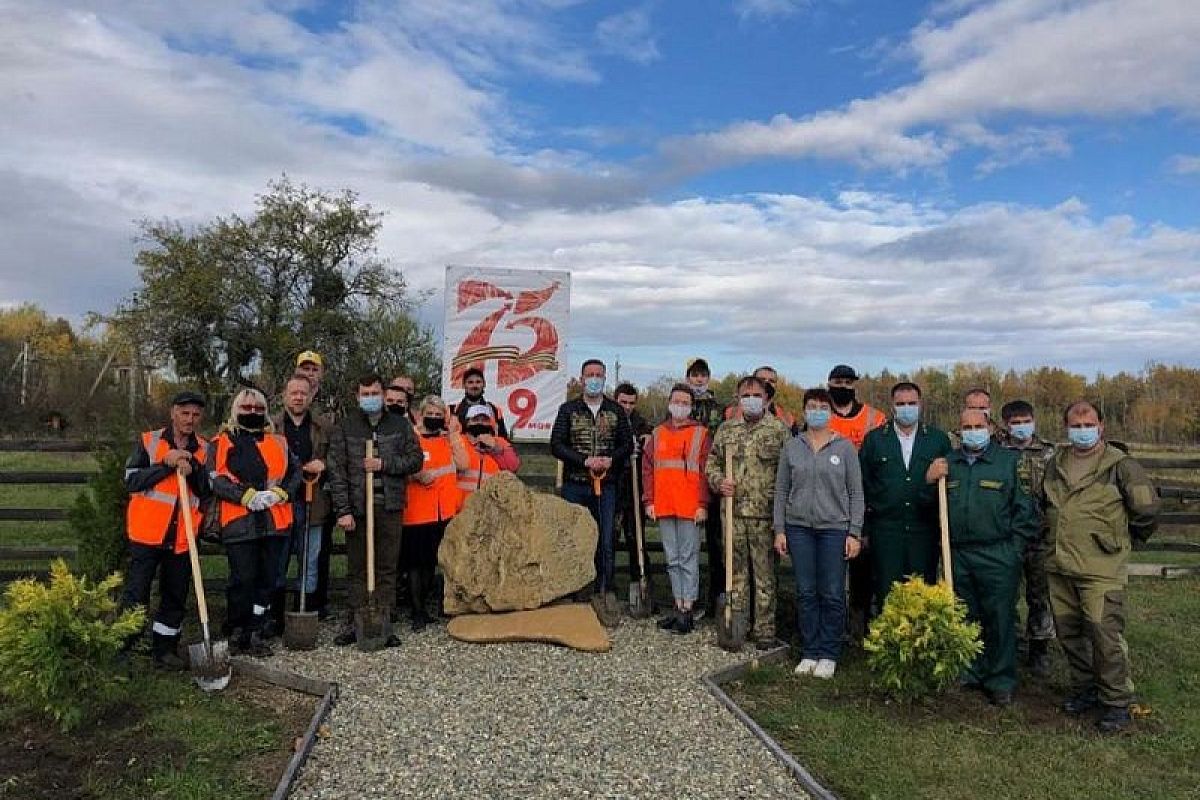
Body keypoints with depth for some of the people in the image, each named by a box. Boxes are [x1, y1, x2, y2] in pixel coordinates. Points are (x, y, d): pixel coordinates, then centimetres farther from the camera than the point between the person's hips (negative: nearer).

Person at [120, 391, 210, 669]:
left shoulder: (204, 450, 8)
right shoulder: (148, 442, 0)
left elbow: (207, 491, 4)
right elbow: (131, 481, -7)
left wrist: (193, 470, -14)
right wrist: (166, 465, -17)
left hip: (182, 536, 4)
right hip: (147, 532, -3)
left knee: (176, 596, 11)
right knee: (136, 594, 0)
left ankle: (164, 648, 24)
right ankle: (122, 650, 10)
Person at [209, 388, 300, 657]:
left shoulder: (279, 443, 15)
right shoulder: (221, 443, 5)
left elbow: (295, 473, 10)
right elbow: (216, 480, -6)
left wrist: (278, 493, -9)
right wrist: (248, 496, -17)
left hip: (275, 521, 4)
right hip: (238, 522, -4)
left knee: (267, 579, 7)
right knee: (243, 579, -3)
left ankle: (254, 634, 18)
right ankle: (235, 633, 14)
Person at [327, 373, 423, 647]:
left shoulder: (400, 425, 9)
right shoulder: (344, 427, 4)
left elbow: (415, 459, 6)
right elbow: (337, 471, -2)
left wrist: (384, 464, -9)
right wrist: (343, 510, -9)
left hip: (390, 508, 1)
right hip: (357, 508, -1)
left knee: (387, 569, 5)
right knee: (357, 569, 5)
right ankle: (353, 623, 12)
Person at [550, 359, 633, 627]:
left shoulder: (615, 411, 10)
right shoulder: (568, 410, 6)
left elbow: (627, 443, 8)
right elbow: (557, 445, -3)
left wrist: (611, 459, -12)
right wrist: (585, 461, -15)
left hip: (605, 486, 1)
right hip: (574, 486, -1)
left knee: (605, 542, -2)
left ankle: (604, 592, 6)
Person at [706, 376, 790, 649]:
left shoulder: (779, 430, 0)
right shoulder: (726, 429, 10)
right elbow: (711, 462, 15)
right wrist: (718, 482, -4)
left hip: (765, 515, -3)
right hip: (733, 512, 3)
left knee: (765, 573, 2)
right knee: (737, 571, 12)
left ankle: (765, 630, 13)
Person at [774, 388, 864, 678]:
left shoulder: (845, 446, 1)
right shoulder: (792, 446, 5)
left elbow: (856, 493, 2)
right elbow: (781, 490, 8)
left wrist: (855, 533, -4)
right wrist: (779, 530, 3)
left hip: (834, 528, -1)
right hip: (799, 527, 2)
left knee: (832, 594, 2)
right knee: (806, 592, 7)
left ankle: (828, 654, 16)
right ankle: (809, 653, 18)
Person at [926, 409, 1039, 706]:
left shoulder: (1009, 460, 0)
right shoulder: (948, 462, 11)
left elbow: (1025, 509, -1)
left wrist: (1014, 548, -6)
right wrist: (929, 481, -3)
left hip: (997, 556, -4)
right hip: (958, 555, 4)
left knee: (1000, 619, 1)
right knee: (964, 618, 12)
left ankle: (1001, 681, 13)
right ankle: (970, 673, 26)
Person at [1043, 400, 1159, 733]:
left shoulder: (1119, 465, -7)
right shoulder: (1055, 465, 11)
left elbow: (1147, 508, -3)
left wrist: (1124, 539, 7)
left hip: (1100, 569, -6)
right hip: (1059, 568, 6)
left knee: (1106, 637, -4)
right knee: (1069, 633, 14)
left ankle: (1117, 703, 11)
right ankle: (1084, 689, 31)